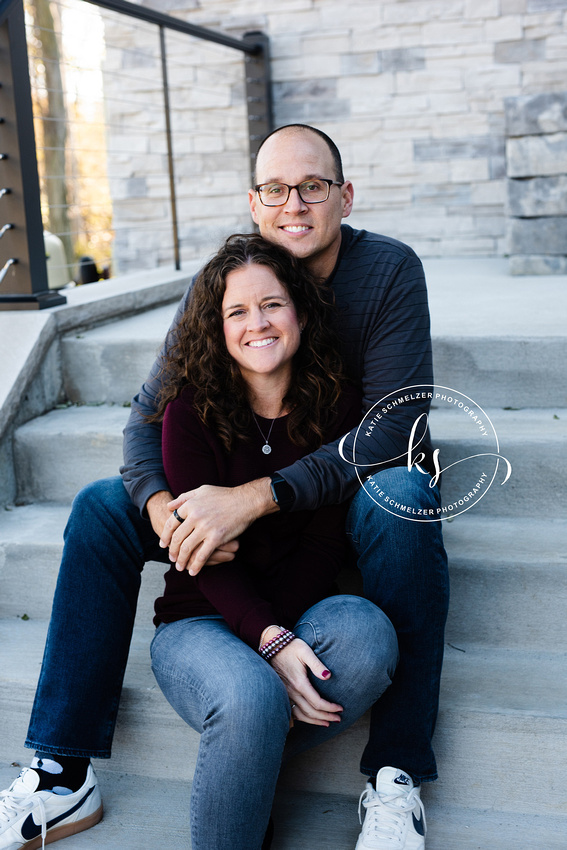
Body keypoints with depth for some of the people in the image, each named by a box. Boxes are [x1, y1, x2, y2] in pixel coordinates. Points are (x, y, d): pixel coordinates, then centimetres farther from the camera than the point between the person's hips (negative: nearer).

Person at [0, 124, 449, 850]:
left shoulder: (389, 271, -17)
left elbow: (394, 427, -28)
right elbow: (151, 410, -8)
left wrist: (256, 497, -38)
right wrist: (162, 507, -31)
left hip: (357, 484, -3)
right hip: (243, 492, 4)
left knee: (402, 499, -37)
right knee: (100, 507, -10)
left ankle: (396, 779, -29)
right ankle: (64, 772, -7)